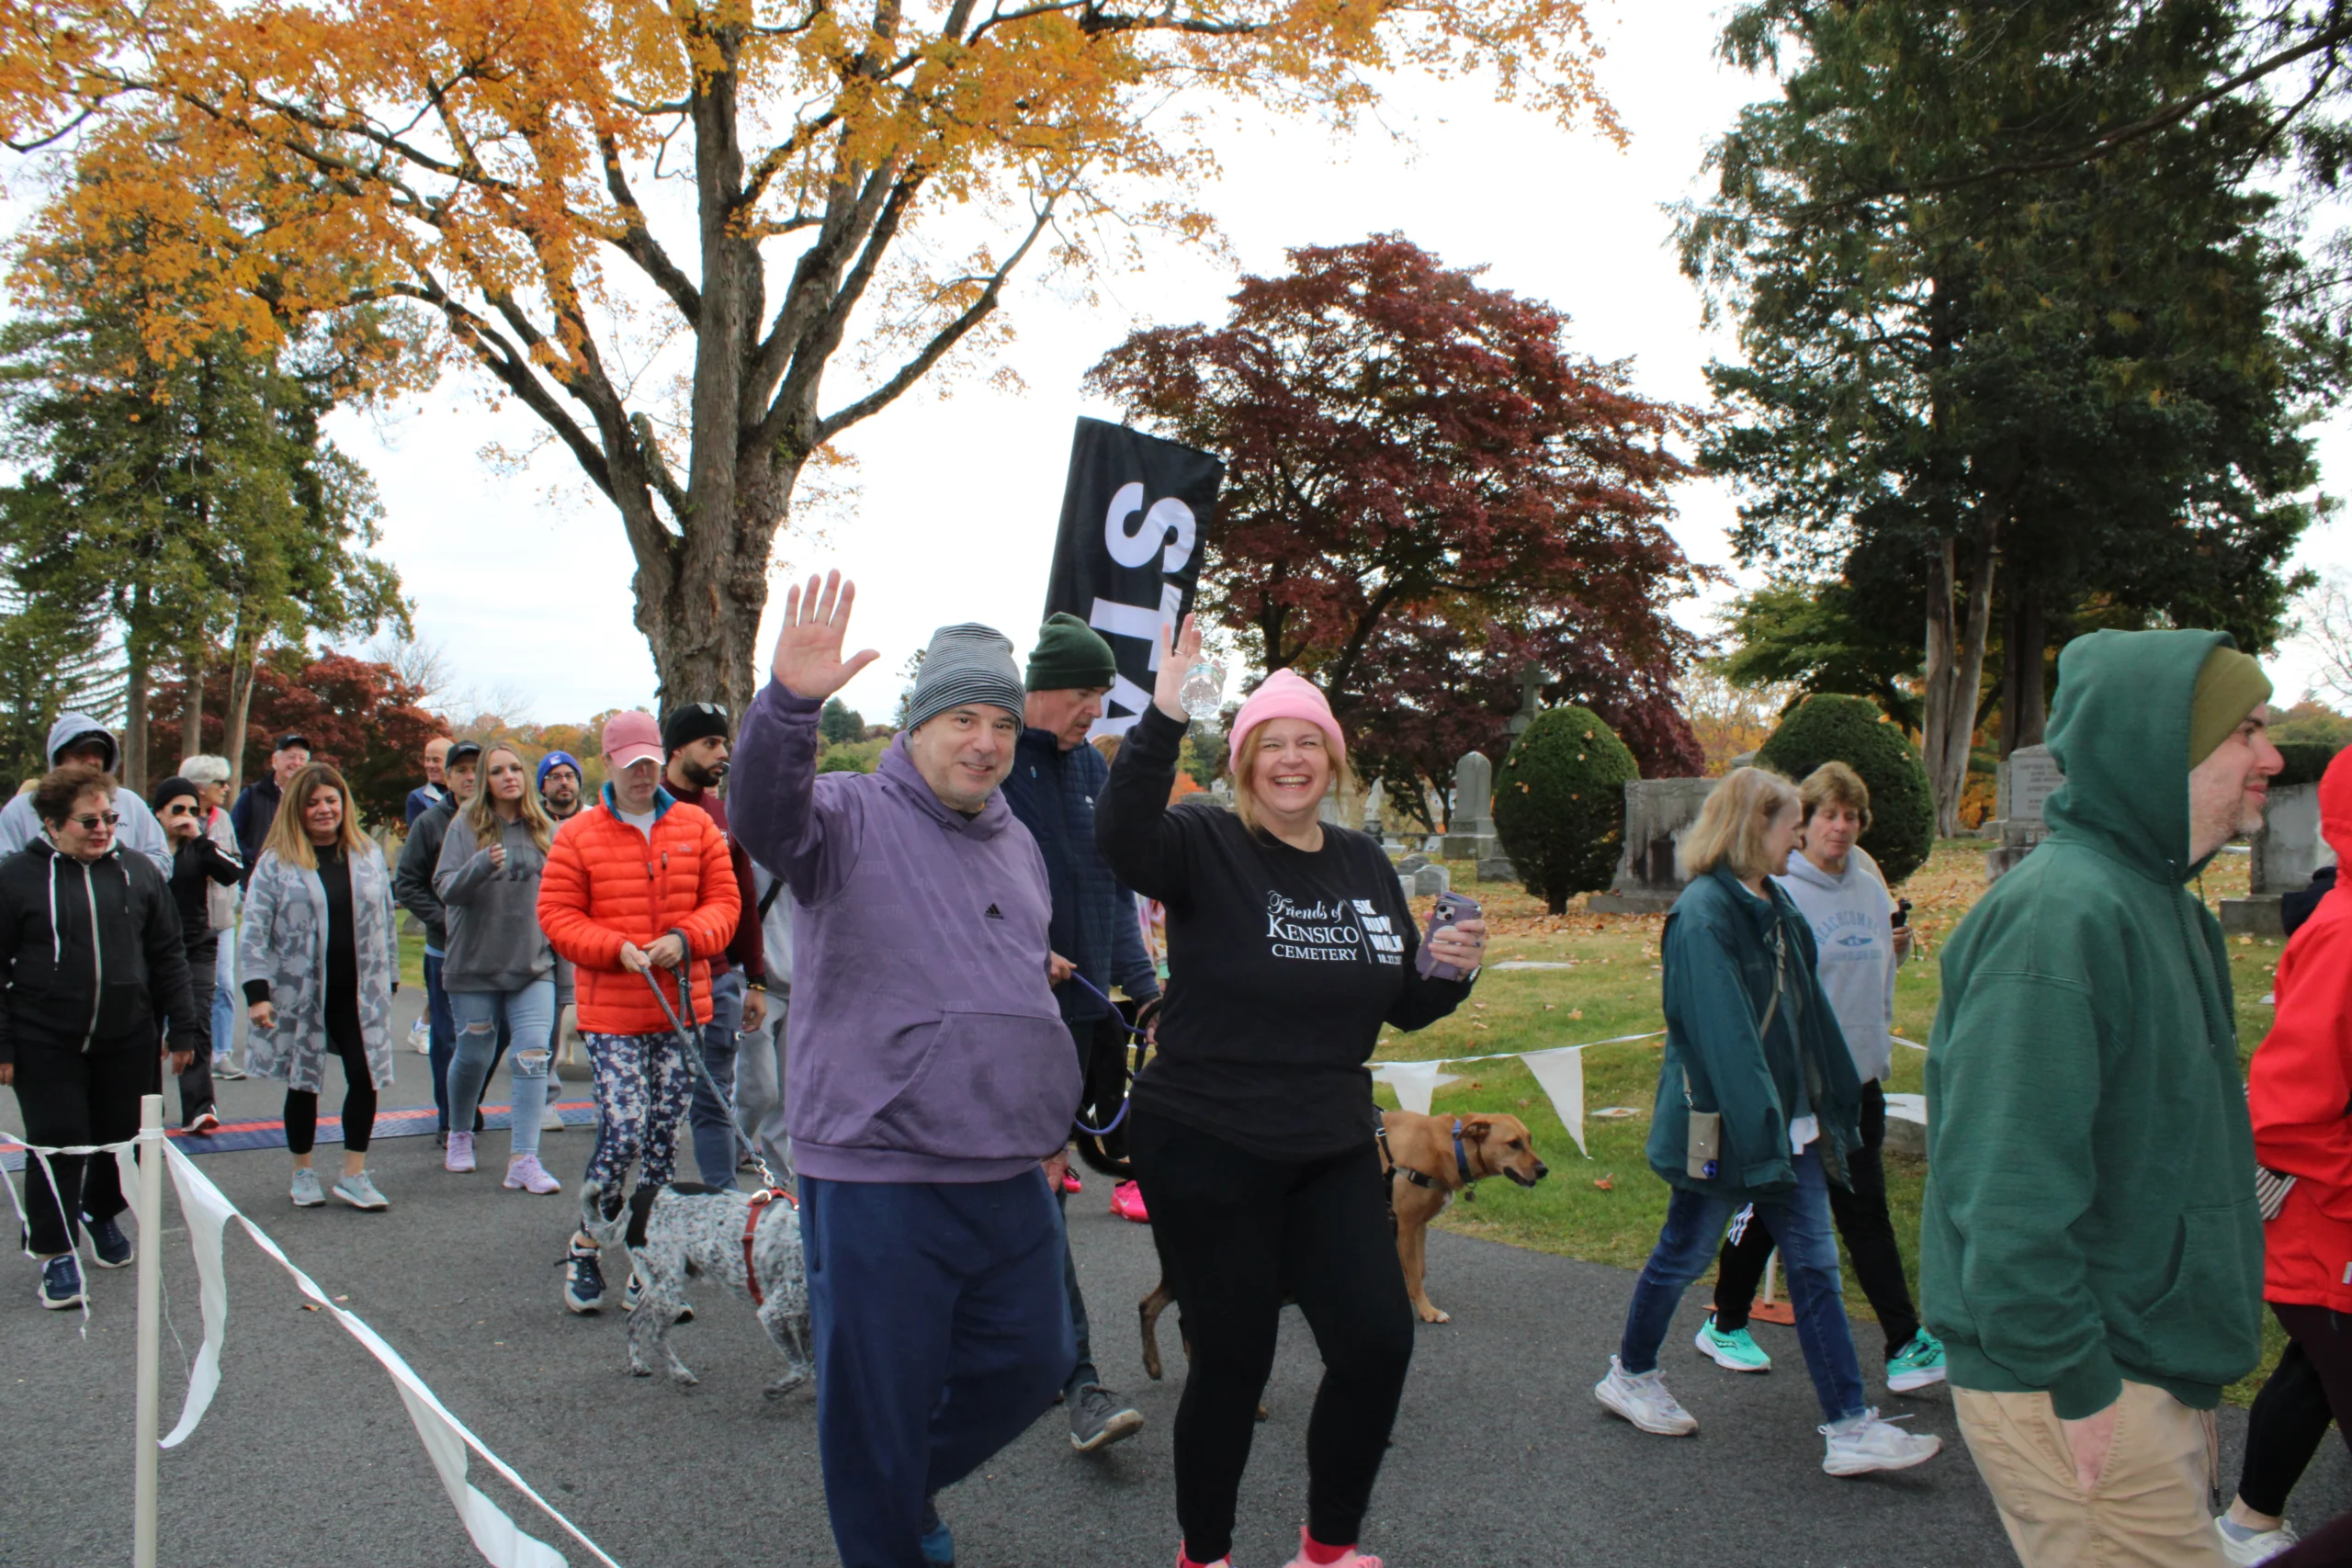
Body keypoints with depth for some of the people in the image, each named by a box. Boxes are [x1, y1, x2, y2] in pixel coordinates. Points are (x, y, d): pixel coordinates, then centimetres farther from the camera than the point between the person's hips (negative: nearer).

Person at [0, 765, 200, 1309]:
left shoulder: (138, 872, 5)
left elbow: (168, 957, 9)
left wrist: (183, 1029, 6)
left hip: (127, 1041, 3)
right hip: (46, 1044, -3)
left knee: (123, 1139, 12)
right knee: (57, 1145, -1)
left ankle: (101, 1213, 39)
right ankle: (55, 1252, 14)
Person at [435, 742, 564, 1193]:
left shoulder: (545, 830, 6)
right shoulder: (465, 826, -3)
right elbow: (445, 888, -10)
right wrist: (482, 865, -26)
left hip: (534, 967, 2)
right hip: (475, 966, -1)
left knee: (533, 1059, -10)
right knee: (472, 1057, 11)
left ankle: (524, 1161, -10)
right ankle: (459, 1136, 37)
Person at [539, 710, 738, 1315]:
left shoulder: (696, 827, 7)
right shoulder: (579, 834, 1)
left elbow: (724, 901, 7)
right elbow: (556, 914, 0)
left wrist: (685, 938, -12)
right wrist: (617, 949, -14)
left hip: (682, 1007, 3)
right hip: (611, 1013, -3)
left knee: (664, 1135, 8)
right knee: (623, 1131, -11)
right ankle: (585, 1247, 9)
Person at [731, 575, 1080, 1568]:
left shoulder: (1016, 844, 15)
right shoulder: (852, 816, -7)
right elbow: (766, 818, -30)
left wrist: (1051, 1117, 27)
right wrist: (789, 703, -47)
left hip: (1011, 1178, 7)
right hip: (878, 1178, -7)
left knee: (1031, 1364, 18)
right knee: (878, 1402, 4)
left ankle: (911, 1483, 43)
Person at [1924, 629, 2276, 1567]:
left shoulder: (2160, 901, 13)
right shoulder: (2060, 913, -22)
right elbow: (2008, 1182, -27)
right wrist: (2069, 1384, -23)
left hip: (2161, 1375, 10)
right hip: (2077, 1389, -10)